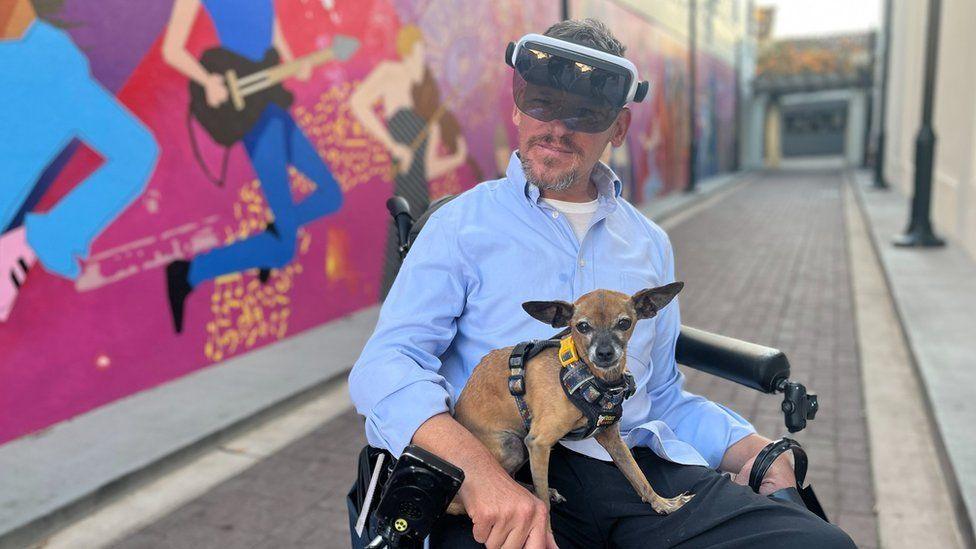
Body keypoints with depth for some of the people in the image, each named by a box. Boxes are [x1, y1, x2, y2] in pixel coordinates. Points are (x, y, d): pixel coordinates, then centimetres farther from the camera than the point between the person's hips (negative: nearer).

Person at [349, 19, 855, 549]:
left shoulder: (650, 244, 20)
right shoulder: (464, 223, 4)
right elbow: (387, 363, -9)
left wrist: (753, 449, 5)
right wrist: (479, 470, -27)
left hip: (640, 466, 4)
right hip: (507, 467, -3)